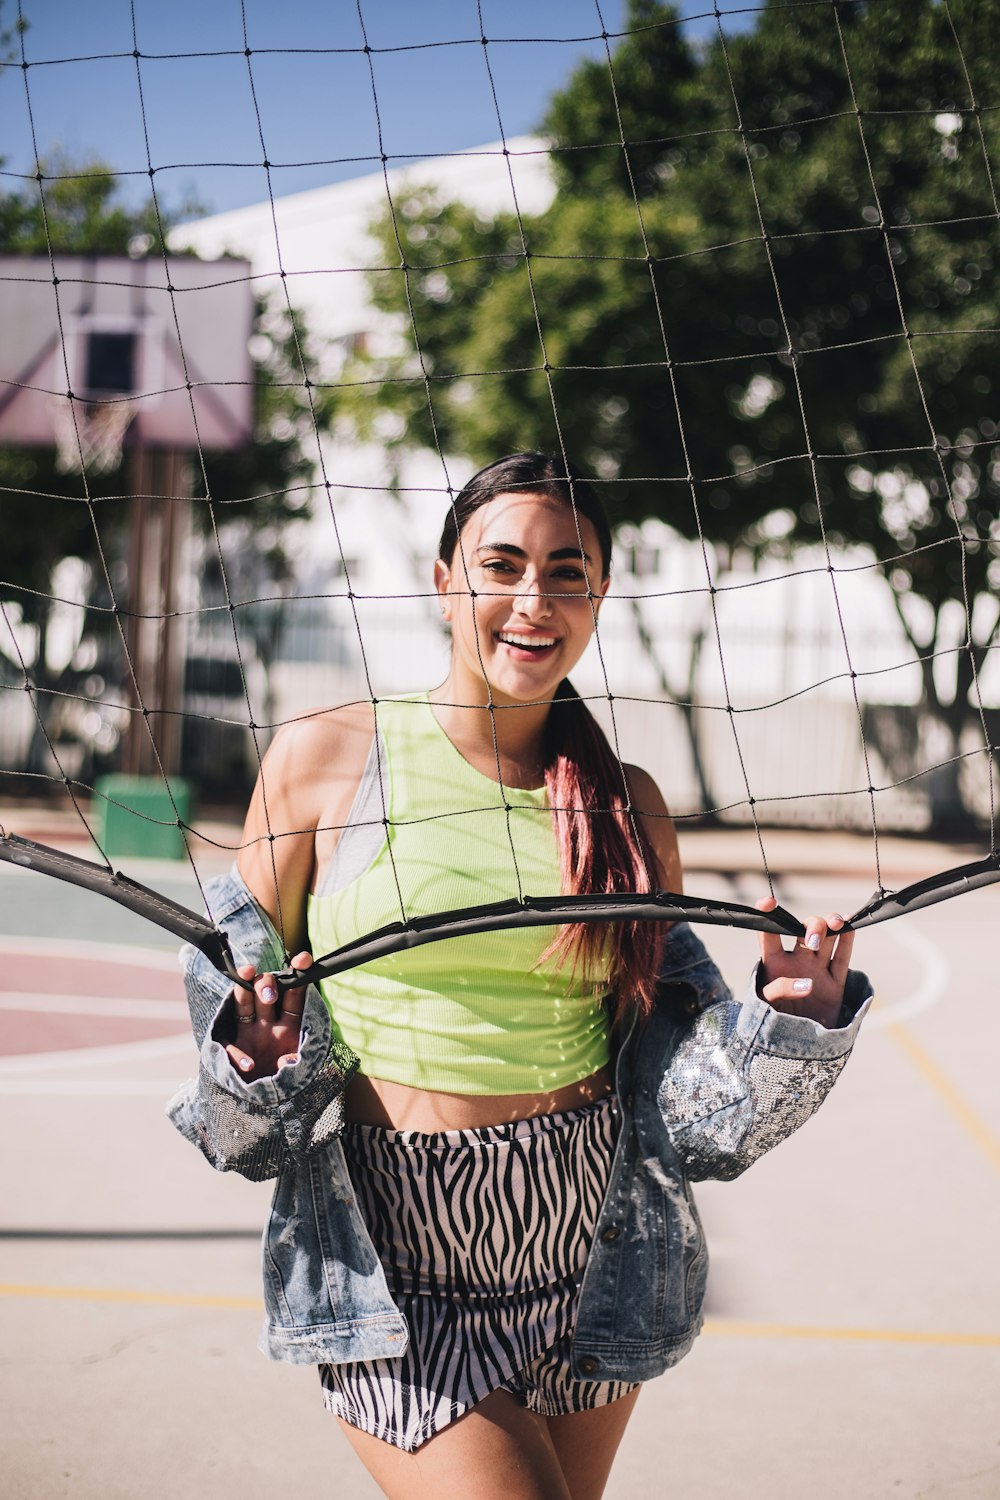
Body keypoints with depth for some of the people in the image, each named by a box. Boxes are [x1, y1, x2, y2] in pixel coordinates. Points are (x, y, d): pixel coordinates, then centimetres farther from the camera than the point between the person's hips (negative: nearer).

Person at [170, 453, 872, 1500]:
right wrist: (263, 1064, -16)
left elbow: (680, 1082, 9)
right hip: (395, 1267, -3)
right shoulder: (319, 759, -3)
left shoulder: (627, 804, 4)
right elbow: (234, 1003, 5)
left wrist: (790, 1023, -9)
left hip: (592, 1255, 3)